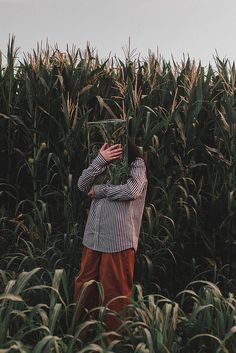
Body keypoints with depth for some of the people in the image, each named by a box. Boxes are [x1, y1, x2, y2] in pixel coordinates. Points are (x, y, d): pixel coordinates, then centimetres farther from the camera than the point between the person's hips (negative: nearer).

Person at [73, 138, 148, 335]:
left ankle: (115, 332, 20)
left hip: (119, 240, -5)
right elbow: (82, 185, 1)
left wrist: (99, 190, -6)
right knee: (84, 286, 12)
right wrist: (100, 160, -13)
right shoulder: (106, 165, 16)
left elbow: (131, 191, -18)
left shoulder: (136, 164, 1)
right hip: (93, 238, 6)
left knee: (115, 290, 4)